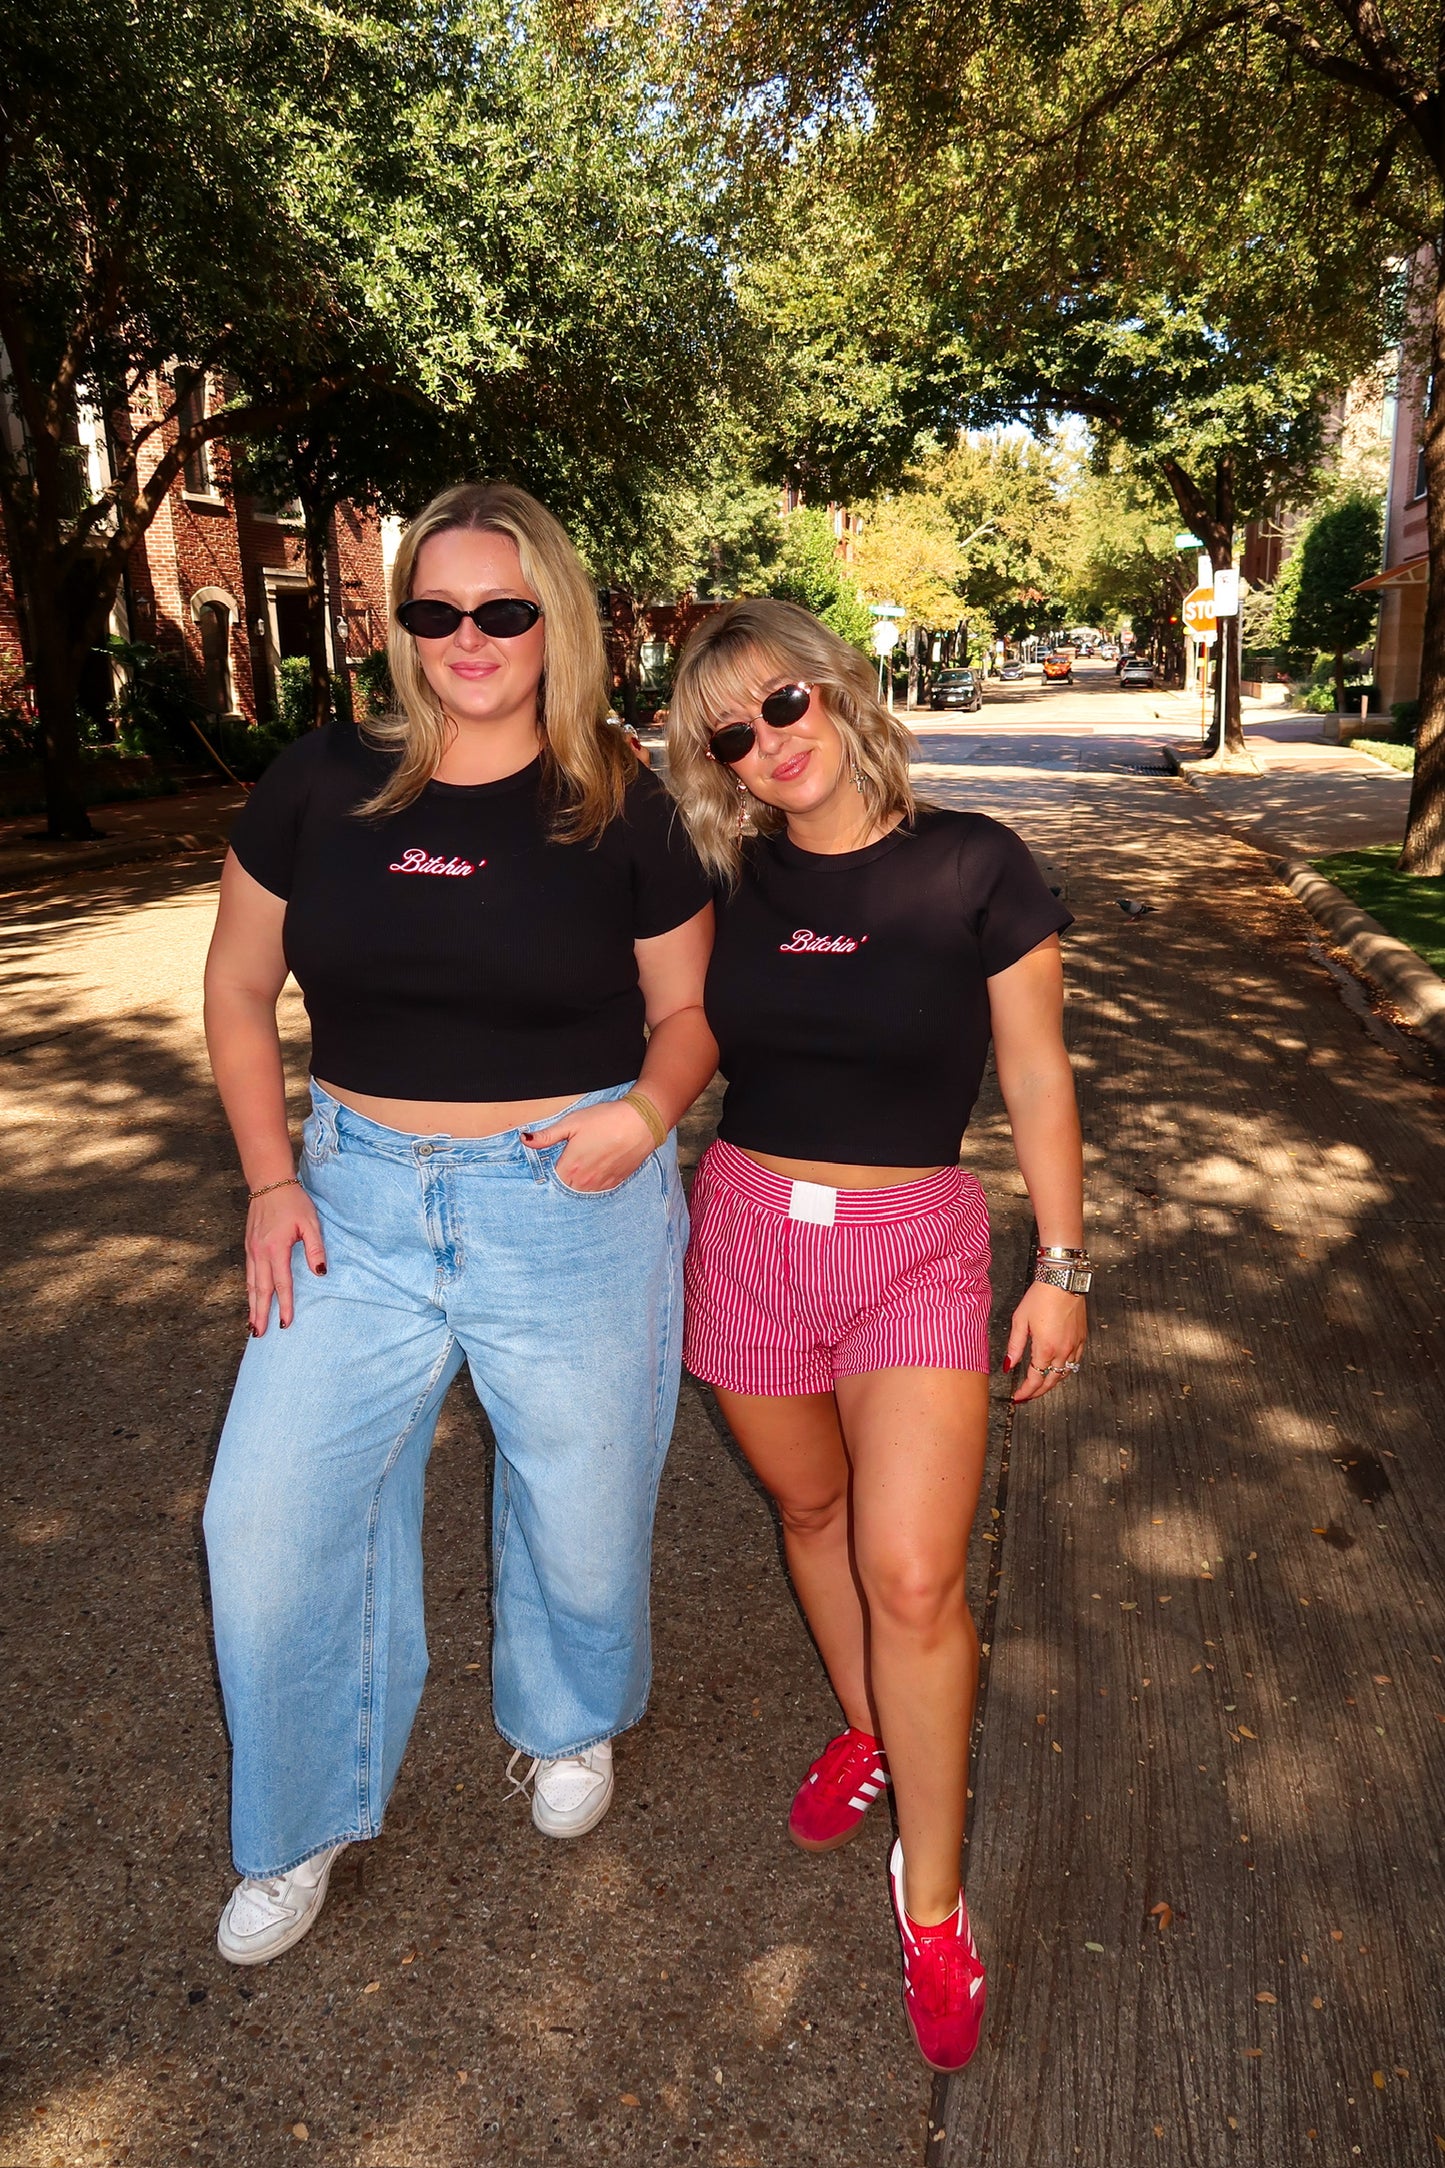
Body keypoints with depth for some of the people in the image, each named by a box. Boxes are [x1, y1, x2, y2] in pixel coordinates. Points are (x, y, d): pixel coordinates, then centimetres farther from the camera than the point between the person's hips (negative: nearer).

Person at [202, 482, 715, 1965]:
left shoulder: (624, 812, -4)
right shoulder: (321, 786, -1)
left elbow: (687, 1010, 5)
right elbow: (239, 989, 8)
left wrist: (647, 1108, -16)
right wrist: (271, 1181, -1)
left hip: (573, 1211, -1)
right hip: (359, 1205, 2)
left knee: (578, 1507, 14)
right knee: (272, 1517, 6)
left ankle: (568, 1723, 49)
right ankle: (302, 1827, 34)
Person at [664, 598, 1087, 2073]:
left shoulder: (973, 868, -7)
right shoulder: (726, 879, 1)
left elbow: (1037, 1078, -2)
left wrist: (1062, 1264, -1)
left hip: (916, 1244, -3)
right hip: (746, 1227, 4)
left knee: (911, 1572, -8)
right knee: (812, 1510, 19)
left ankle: (930, 1895, 14)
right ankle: (867, 1731, 46)